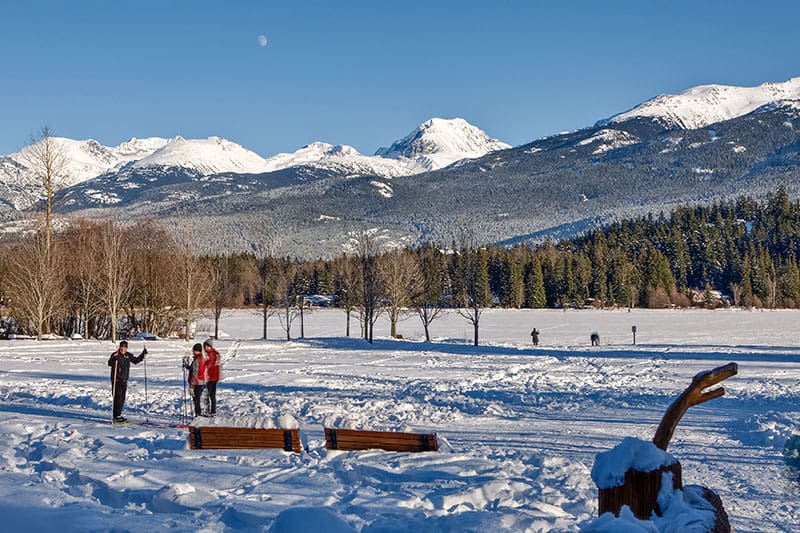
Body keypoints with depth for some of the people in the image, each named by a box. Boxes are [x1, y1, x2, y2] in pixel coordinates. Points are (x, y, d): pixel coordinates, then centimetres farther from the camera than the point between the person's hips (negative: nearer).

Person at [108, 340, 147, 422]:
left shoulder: (128, 355, 10)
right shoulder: (115, 355, -10)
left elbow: (136, 360, 24)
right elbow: (110, 363, -26)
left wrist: (143, 354, 17)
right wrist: (114, 357, -42)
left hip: (124, 380, 7)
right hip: (116, 380, -7)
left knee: (122, 398, 11)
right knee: (118, 398, -10)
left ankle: (118, 415, 21)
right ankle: (116, 416, -8)